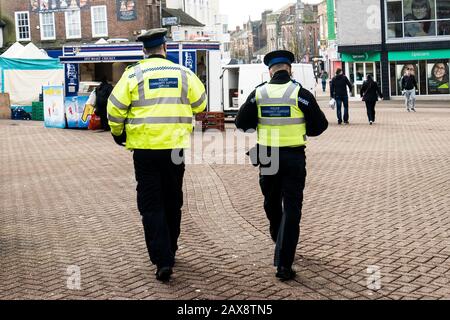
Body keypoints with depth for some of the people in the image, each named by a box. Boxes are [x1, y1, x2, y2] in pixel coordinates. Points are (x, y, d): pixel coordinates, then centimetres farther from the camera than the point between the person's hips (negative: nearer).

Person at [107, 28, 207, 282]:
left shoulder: (134, 74, -3)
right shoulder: (183, 73, 3)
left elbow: (115, 108, -5)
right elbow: (201, 104, 11)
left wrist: (118, 133, 13)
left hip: (145, 149, -2)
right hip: (175, 147, 2)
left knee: (151, 205, 3)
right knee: (172, 202, 17)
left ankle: (162, 260, -6)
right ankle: (170, 251, 31)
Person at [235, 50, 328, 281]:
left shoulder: (259, 93, -1)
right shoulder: (300, 93, -7)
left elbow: (242, 123, 2)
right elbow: (320, 125, -3)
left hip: (266, 156, 3)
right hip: (294, 157, -2)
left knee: (271, 203, 23)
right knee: (291, 208, 0)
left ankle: (279, 240, 45)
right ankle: (284, 264, -4)